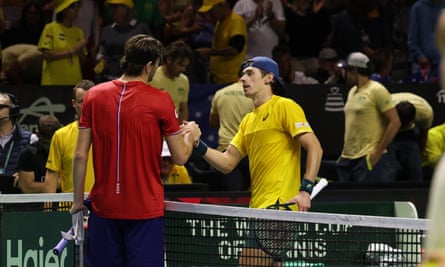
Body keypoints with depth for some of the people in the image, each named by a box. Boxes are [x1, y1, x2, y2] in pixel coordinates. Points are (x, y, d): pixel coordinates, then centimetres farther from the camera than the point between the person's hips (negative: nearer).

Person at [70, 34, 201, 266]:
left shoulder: (94, 96, 2)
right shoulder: (160, 101, -7)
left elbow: (80, 155, 2)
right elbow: (180, 157, -2)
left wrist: (78, 201, 11)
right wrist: (191, 135, 19)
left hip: (103, 207, 3)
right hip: (145, 209, -3)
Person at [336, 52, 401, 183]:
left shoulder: (376, 90, -8)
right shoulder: (352, 92, 18)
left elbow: (395, 122, -12)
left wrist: (378, 152, -14)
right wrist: (344, 151, 17)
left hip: (369, 159, -8)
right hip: (348, 158, 8)